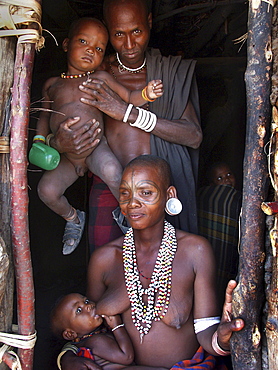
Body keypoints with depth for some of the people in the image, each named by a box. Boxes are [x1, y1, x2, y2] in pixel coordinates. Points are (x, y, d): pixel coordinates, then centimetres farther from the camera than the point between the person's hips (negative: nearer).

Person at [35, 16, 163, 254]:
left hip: (96, 149, -3)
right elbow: (45, 115, 17)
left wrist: (147, 94, -16)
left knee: (112, 171, -34)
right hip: (66, 158, 3)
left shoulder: (101, 78, 4)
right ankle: (72, 218, 18)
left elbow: (129, 98, 4)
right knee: (47, 190, -16)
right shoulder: (52, 84, 9)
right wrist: (39, 141, 2)